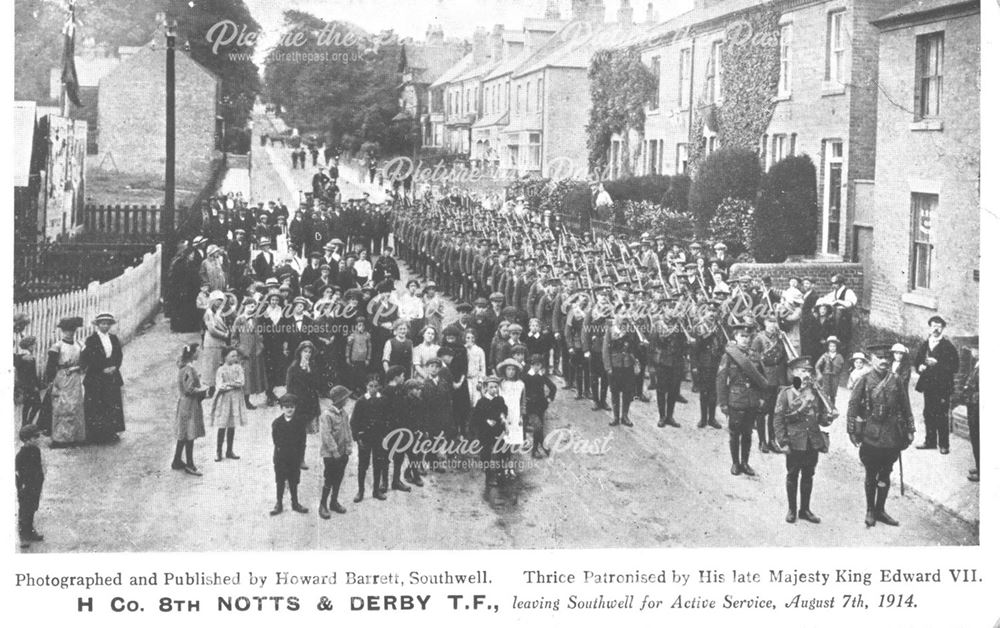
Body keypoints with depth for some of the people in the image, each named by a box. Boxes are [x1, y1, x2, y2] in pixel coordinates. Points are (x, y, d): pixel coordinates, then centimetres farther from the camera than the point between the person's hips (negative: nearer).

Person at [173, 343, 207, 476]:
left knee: (182, 435, 17)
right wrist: (203, 390, -10)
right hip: (189, 405, -10)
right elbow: (190, 389, -23)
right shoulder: (189, 369, -22)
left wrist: (200, 387, 13)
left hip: (183, 403, 10)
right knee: (189, 435, -2)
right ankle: (189, 466, 4)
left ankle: (177, 461, 26)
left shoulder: (183, 366, 8)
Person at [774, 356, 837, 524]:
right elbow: (778, 419, -8)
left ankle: (805, 509, 25)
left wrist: (830, 417, -16)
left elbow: (822, 419, 6)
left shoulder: (816, 393, 3)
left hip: (813, 443, 3)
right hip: (795, 443, -3)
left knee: (808, 476, 12)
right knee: (792, 476, 9)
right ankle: (792, 509, 23)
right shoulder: (786, 393, -8)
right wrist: (783, 442, -12)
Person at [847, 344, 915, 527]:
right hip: (871, 435, -3)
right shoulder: (865, 380, -6)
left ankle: (880, 510, 22)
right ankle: (870, 511, 20)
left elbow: (905, 406, 7)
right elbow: (853, 406, -5)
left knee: (886, 473, 11)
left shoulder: (895, 380, 2)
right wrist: (853, 431, -7)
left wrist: (909, 429, 6)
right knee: (871, 474, 7)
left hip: (892, 435, 3)